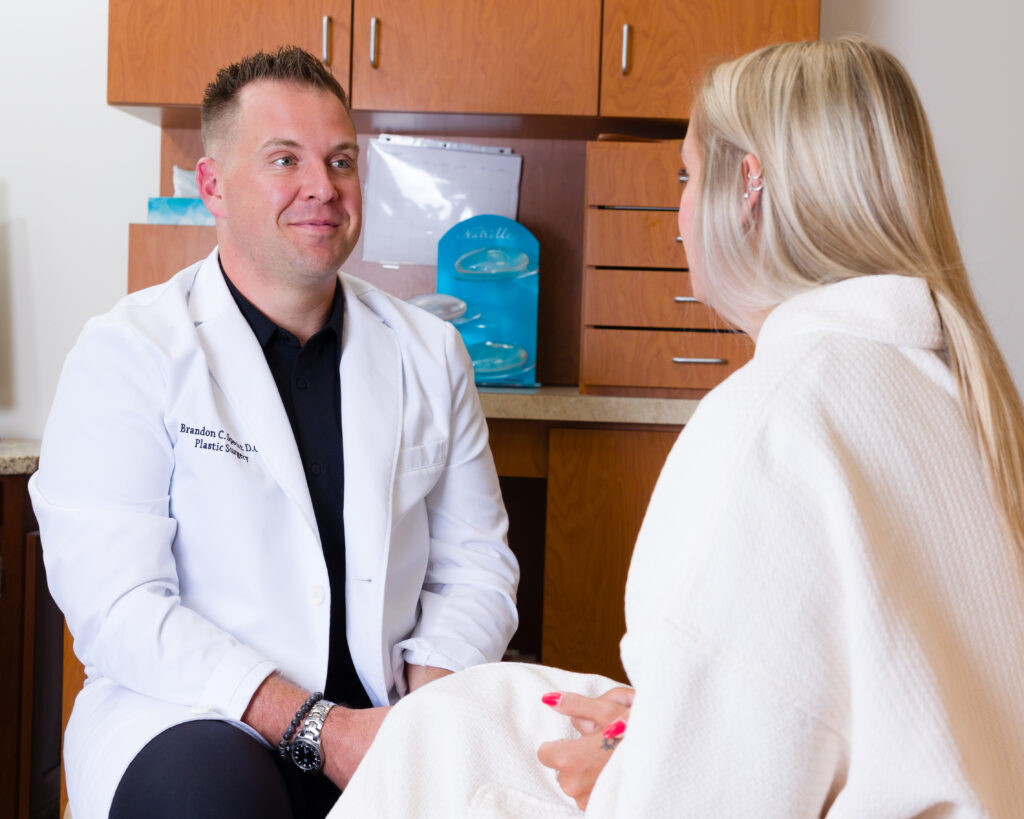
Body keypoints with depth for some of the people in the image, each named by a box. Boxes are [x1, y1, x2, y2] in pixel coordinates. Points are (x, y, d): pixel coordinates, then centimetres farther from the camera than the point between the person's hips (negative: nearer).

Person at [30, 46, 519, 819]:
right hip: (192, 717, -2)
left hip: (389, 717, 3)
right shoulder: (128, 351, -4)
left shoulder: (429, 351, 9)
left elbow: (475, 559, 10)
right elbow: (117, 607, -11)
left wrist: (433, 695, -9)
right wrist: (314, 726, -19)